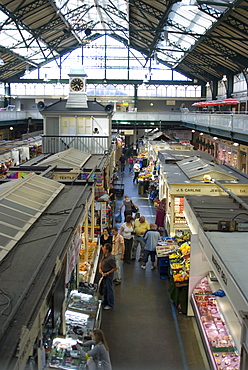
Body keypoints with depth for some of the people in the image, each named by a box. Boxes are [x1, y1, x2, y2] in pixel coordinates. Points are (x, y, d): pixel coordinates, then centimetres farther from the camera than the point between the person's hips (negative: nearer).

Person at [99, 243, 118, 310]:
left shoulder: (110, 259, -29)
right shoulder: (104, 255, -1)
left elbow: (115, 268, -23)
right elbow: (101, 262, 13)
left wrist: (107, 273, -21)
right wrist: (100, 268, -5)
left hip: (108, 276, -9)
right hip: (103, 275, 9)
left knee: (109, 290, 6)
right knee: (104, 289, 23)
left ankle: (110, 305, 21)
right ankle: (105, 302, 41)